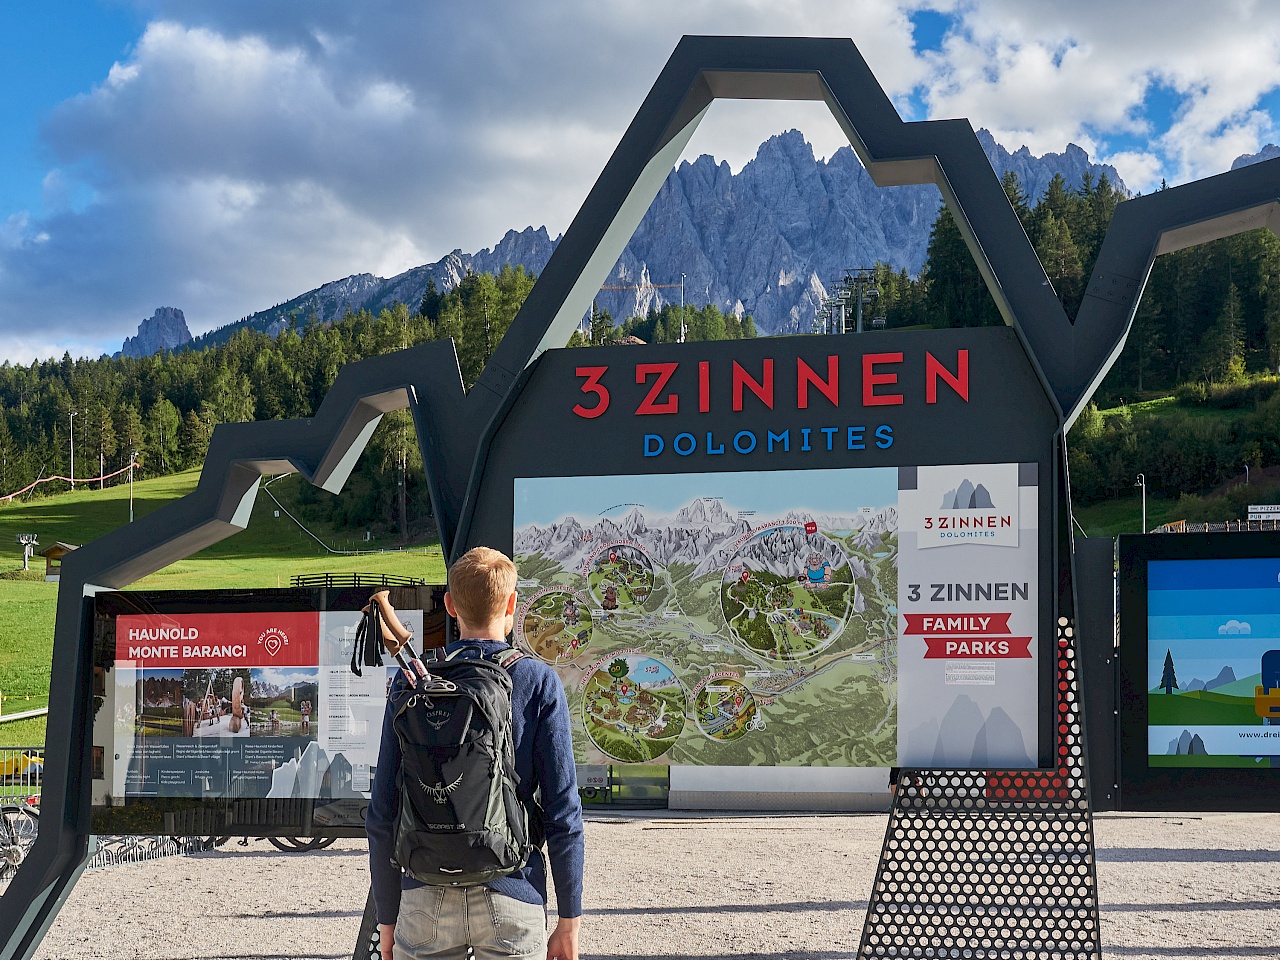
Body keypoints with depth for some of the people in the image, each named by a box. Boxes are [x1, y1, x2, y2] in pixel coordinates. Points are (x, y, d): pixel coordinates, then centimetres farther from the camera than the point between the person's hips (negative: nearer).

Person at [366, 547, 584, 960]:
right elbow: (563, 813, -6)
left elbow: (382, 814, 2)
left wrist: (387, 916, 11)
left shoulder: (411, 682, 1)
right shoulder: (539, 682, -4)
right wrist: (570, 921, 1)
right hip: (511, 900, -1)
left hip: (426, 899, 2)